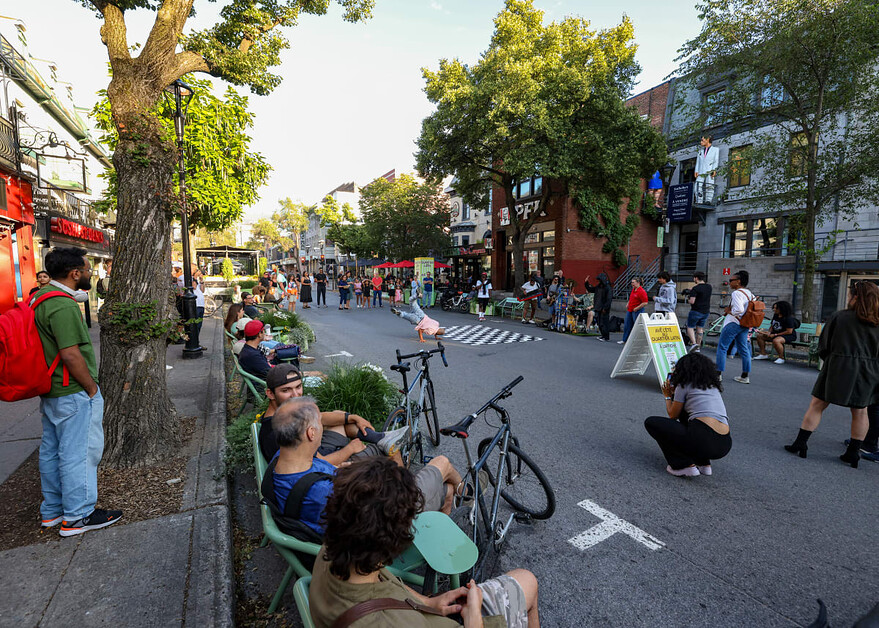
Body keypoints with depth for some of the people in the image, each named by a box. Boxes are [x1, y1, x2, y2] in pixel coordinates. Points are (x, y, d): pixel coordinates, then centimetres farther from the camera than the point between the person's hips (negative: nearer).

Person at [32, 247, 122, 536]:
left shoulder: (41, 296, 10)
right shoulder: (62, 306, -23)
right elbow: (71, 354, -26)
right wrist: (92, 388, -15)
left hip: (51, 391, 11)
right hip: (73, 393, -11)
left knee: (51, 451, 19)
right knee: (79, 452, 1)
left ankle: (52, 511, 33)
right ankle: (77, 516, 13)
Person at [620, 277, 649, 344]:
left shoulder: (642, 291, -17)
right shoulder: (633, 289, 11)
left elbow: (645, 303, -21)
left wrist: (636, 308, -18)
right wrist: (628, 304, 13)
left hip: (637, 311, -9)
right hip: (630, 310, 9)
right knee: (627, 325, 14)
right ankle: (624, 340, 24)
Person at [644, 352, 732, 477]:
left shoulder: (684, 385, 5)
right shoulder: (713, 385, 24)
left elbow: (673, 415, 14)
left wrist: (668, 396, 31)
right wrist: (675, 393, 37)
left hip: (702, 441, -7)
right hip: (725, 445, 8)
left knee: (651, 422, 9)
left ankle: (685, 465, 1)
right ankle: (704, 464, 23)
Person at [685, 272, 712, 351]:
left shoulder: (695, 288, -17)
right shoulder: (709, 287, 6)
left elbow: (692, 301, -22)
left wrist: (688, 299, -1)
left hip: (696, 311, -7)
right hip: (706, 312, 7)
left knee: (690, 327, 5)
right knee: (700, 328, 13)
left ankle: (694, 343, -12)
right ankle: (698, 347, 17)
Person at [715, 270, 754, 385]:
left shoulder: (737, 293, -17)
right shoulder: (750, 294, 12)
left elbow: (739, 310, -27)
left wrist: (729, 311, -9)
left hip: (733, 323, -9)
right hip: (745, 325, 9)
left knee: (722, 346, 0)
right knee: (743, 349, 12)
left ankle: (718, 373, 2)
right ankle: (745, 376, 16)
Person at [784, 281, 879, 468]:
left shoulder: (838, 317, -6)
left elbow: (823, 345, -2)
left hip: (838, 368, -3)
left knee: (817, 405, 3)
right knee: (860, 412, 13)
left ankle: (800, 443, 4)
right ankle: (853, 453, 18)